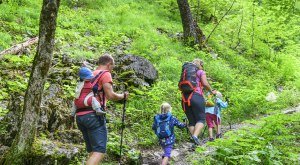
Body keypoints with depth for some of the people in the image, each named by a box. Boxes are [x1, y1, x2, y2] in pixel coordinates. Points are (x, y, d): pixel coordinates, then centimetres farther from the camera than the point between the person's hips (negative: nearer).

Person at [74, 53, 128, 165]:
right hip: (94, 115, -8)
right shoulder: (105, 74, 1)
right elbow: (110, 95, -8)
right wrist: (123, 96, 8)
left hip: (80, 115, 8)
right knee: (99, 152, -13)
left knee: (93, 152, 10)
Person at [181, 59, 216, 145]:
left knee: (191, 121, 9)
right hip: (196, 96, -5)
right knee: (201, 119, -3)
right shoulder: (201, 72, 8)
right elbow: (205, 84, -5)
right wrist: (212, 91, 9)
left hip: (185, 98, 5)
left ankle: (194, 142, 2)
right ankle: (195, 136, -26)